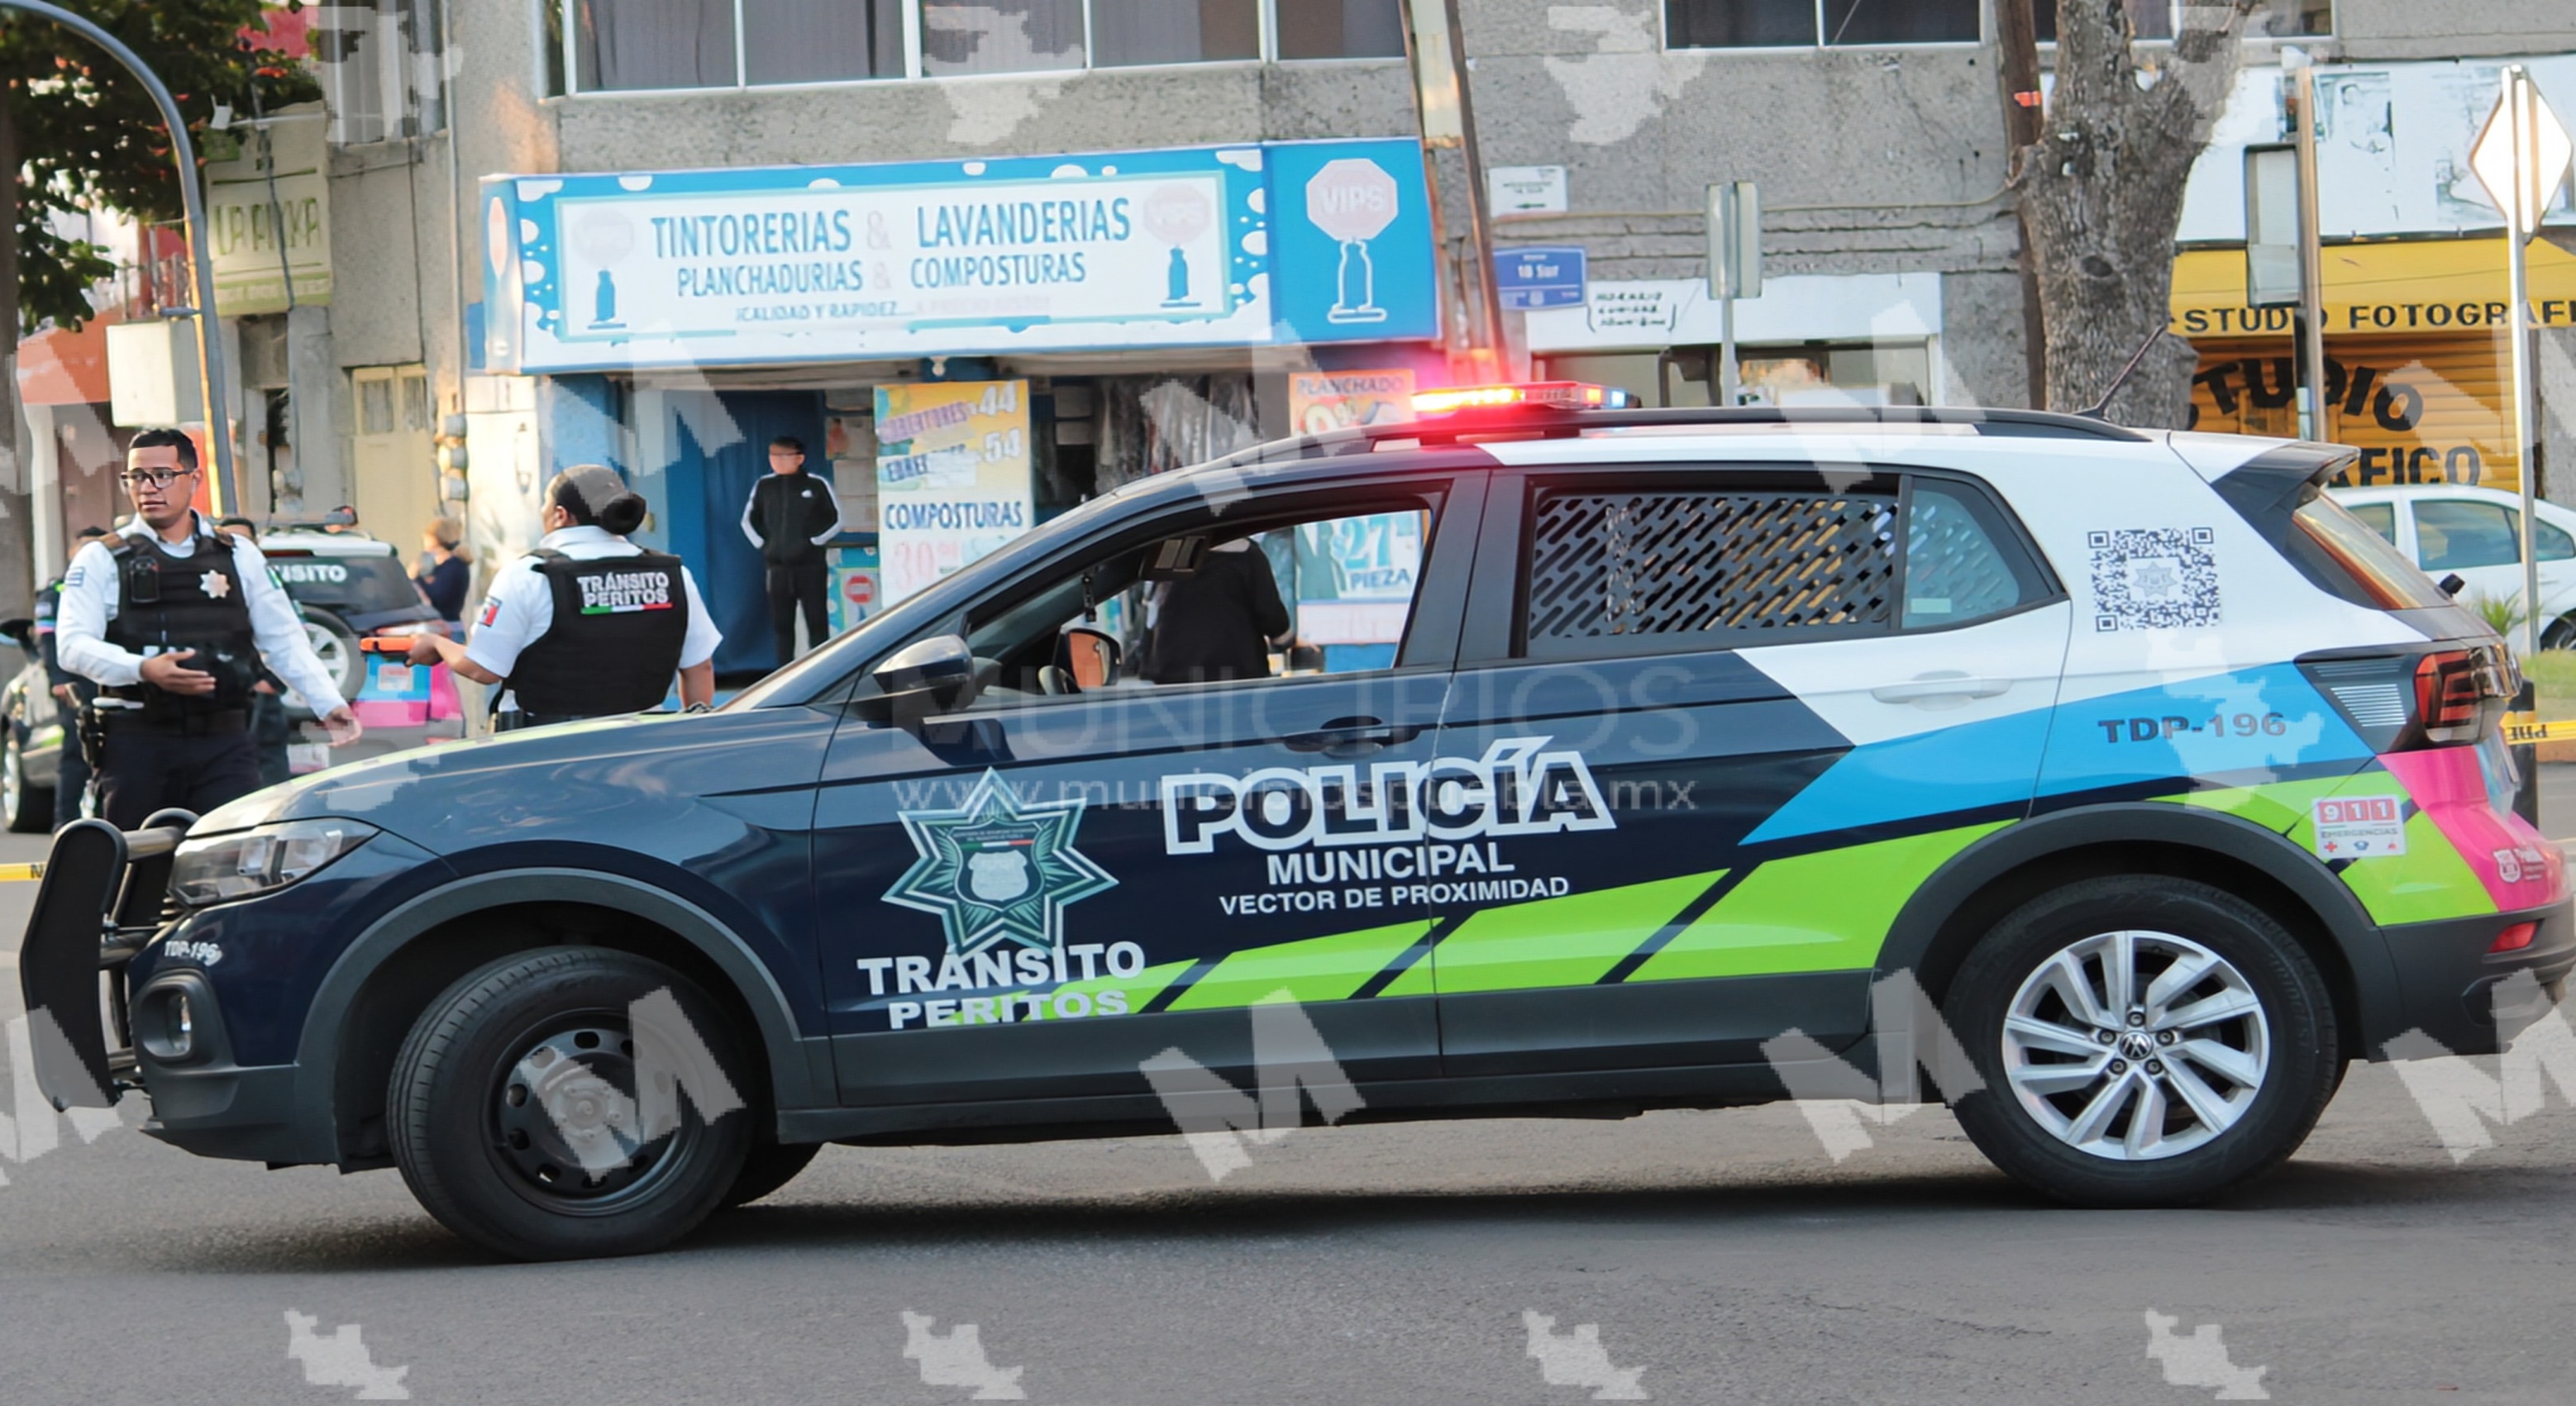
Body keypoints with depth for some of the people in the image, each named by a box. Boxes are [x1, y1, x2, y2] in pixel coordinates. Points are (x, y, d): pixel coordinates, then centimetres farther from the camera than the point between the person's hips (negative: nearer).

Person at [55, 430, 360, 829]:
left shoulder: (239, 556, 15)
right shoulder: (102, 560, 7)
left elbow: (285, 642, 17)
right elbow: (73, 646, -5)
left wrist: (330, 705, 5)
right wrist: (144, 669, -21)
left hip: (222, 741, 1)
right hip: (136, 741, -1)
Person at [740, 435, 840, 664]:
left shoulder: (817, 485, -5)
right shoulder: (764, 486, 6)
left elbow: (836, 520, 2)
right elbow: (749, 520, 18)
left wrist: (814, 542, -4)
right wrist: (763, 544, 6)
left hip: (810, 566, -4)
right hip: (778, 568, 4)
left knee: (817, 624, -3)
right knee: (782, 626, 6)